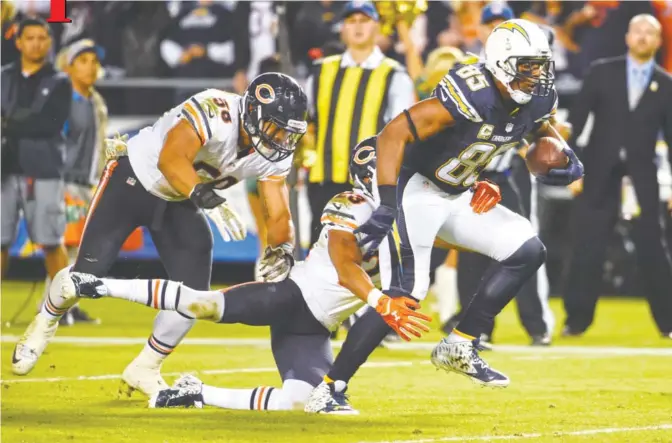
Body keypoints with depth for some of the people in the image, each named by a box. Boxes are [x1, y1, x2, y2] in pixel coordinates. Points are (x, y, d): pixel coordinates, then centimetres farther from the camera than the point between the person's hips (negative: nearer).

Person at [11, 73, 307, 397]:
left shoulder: (274, 154, -14)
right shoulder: (215, 112, -36)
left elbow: (279, 215, -11)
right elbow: (171, 160, -50)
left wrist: (281, 250, -33)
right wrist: (207, 198, -65)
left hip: (180, 201, 6)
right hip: (134, 181, -6)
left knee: (194, 291, -6)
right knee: (89, 270, -5)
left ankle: (143, 370, 16)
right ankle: (43, 327, 28)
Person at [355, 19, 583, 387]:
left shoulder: (536, 100, -4)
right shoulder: (473, 96, -28)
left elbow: (542, 127, 23)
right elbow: (394, 133, -32)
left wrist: (567, 159, 0)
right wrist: (387, 208, -37)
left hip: (459, 197, 8)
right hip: (416, 189, -8)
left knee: (527, 251, 2)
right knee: (408, 290, -18)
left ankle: (458, 347, 10)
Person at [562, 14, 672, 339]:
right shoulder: (602, 72, 5)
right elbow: (576, 119, 3)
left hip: (642, 178, 0)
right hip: (600, 175, 0)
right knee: (587, 251, 0)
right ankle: (576, 320, 9)